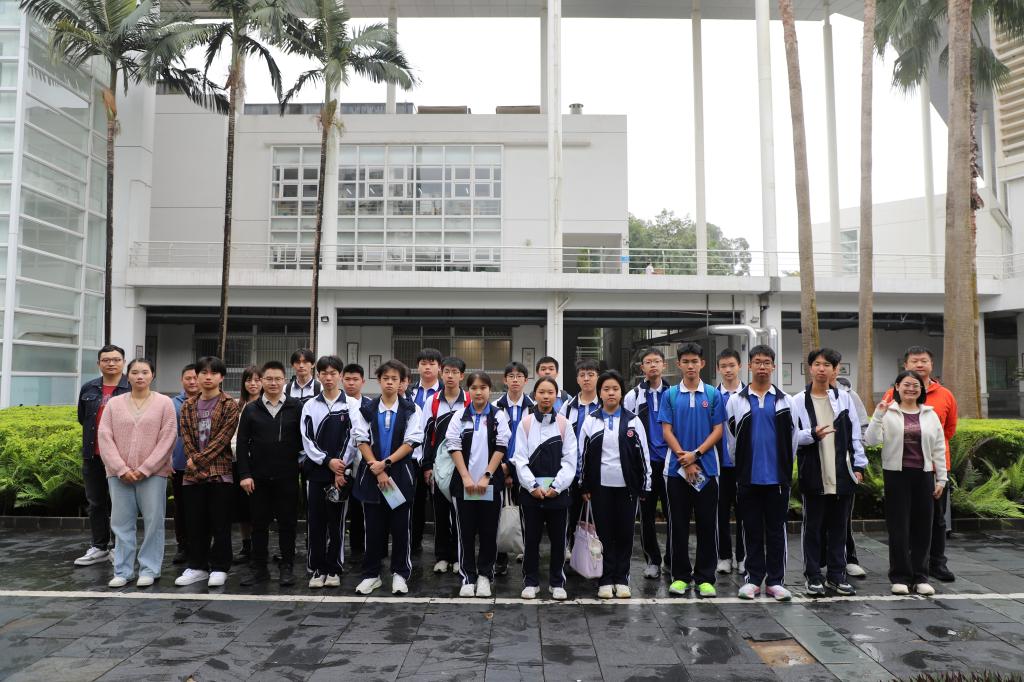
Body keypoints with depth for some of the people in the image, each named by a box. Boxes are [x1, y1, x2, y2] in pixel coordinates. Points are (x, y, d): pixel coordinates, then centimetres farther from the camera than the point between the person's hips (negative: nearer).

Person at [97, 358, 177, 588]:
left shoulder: (164, 403, 1)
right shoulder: (114, 403, 7)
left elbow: (168, 439, -4)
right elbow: (105, 438, 2)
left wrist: (144, 469, -10)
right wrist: (121, 469, -9)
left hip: (153, 474, -2)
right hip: (120, 474, 2)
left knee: (153, 522, 1)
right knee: (122, 523, 6)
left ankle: (149, 570, 11)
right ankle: (122, 571, 16)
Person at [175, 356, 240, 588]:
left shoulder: (230, 405, -2)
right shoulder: (188, 406, 12)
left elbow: (223, 437, -10)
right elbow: (186, 437, 5)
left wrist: (199, 459, -13)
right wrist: (193, 460, -10)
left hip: (220, 471, -4)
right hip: (193, 473, 4)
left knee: (220, 523, 1)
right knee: (194, 522, 9)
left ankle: (219, 567, 11)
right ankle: (197, 566, 21)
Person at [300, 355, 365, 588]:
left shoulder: (352, 405, 0)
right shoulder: (310, 405, 7)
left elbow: (354, 438, -5)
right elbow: (307, 439, 2)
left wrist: (342, 468, -10)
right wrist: (328, 460, -10)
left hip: (341, 471, -2)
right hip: (315, 470, 2)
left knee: (336, 522, 4)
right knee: (315, 522, 5)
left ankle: (334, 569, 13)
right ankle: (317, 569, 14)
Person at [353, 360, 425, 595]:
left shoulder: (411, 410, -1)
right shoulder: (367, 410, 5)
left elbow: (411, 442, -8)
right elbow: (362, 441, -2)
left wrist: (386, 463, -15)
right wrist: (376, 469, -12)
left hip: (400, 474, -1)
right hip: (371, 474, 2)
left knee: (400, 527, 4)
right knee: (373, 527, 7)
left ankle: (400, 574, 16)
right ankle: (371, 574, 18)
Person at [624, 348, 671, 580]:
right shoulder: (633, 397, 4)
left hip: (670, 461, 0)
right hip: (645, 462, 0)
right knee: (646, 513, 6)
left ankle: (672, 559, 17)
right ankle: (652, 560, 18)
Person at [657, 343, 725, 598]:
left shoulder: (713, 395, 3)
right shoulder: (670, 395, 3)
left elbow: (718, 430, -1)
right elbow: (667, 431, -1)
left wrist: (695, 454, -12)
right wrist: (685, 459, -10)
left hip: (707, 468, 0)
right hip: (676, 470, 0)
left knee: (707, 525, 4)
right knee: (678, 525, 5)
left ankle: (705, 577, 14)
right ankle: (680, 576, 16)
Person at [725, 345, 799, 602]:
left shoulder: (784, 401, 5)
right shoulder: (736, 400, 4)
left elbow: (792, 439, 8)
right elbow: (731, 439, 8)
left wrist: (785, 468, 9)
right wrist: (742, 467, 9)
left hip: (777, 477, 0)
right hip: (748, 477, 0)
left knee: (776, 529, 5)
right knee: (752, 530, 7)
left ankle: (775, 580, 14)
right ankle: (753, 578, 16)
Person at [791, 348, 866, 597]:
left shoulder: (844, 398, 8)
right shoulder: (799, 401, 1)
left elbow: (855, 435, 8)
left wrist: (859, 466, 4)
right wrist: (813, 435, -19)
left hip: (843, 474, 2)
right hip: (813, 474, -2)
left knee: (839, 527, 10)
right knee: (813, 527, 4)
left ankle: (836, 575, 21)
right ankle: (813, 577, 14)